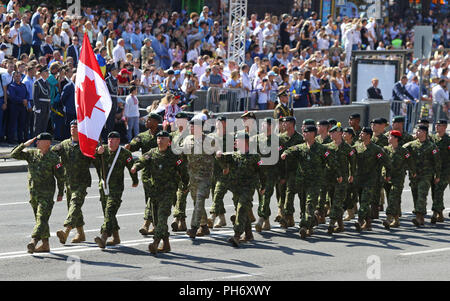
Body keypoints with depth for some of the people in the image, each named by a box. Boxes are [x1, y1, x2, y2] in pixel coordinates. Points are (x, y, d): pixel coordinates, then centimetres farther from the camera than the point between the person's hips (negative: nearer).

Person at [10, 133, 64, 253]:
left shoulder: (54, 158, -6)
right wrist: (25, 144, -7)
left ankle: (33, 241, -27)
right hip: (33, 192, 6)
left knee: (42, 218, -15)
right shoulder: (31, 154, 7)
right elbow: (14, 154, 5)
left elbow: (60, 177, -2)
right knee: (39, 219, 11)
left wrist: (60, 193, 0)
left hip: (47, 193, -6)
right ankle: (45, 244, 17)